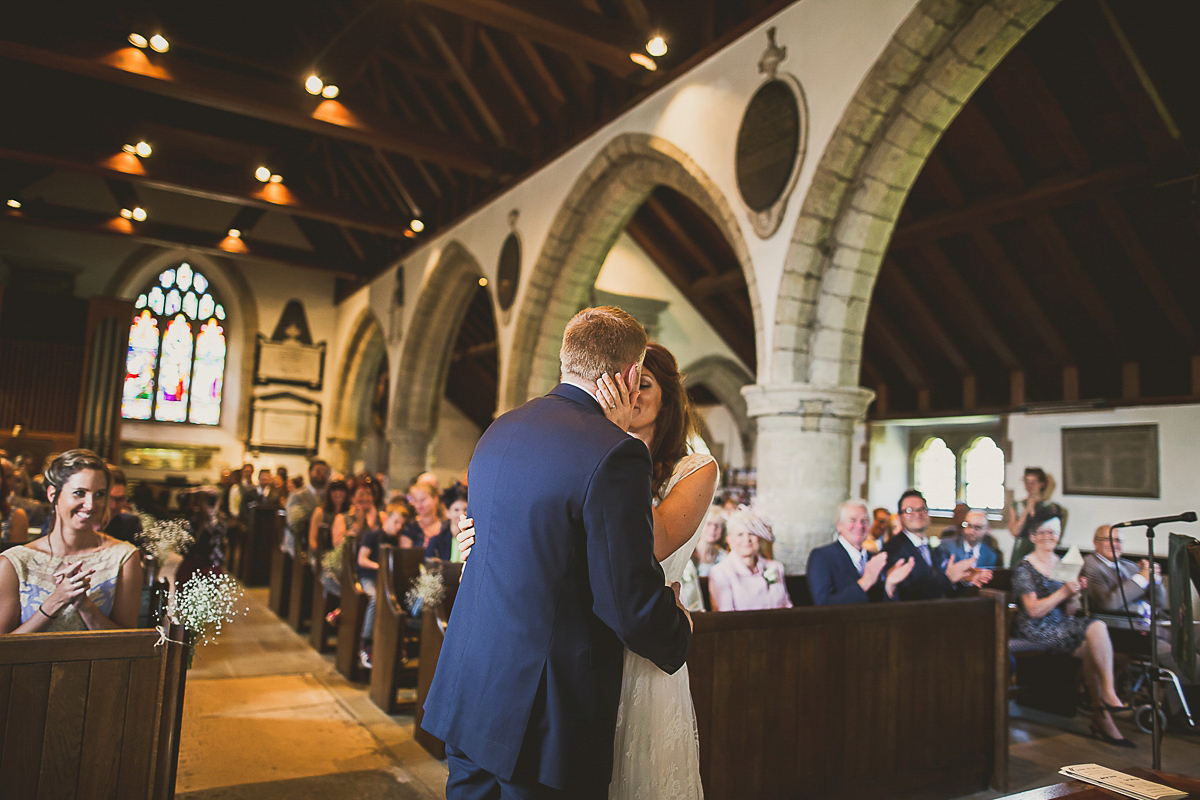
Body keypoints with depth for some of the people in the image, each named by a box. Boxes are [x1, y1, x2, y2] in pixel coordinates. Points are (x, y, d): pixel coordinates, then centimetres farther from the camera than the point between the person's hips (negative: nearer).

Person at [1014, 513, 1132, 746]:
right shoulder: (1025, 568, -4)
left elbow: (1069, 612, 13)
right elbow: (1034, 610, -12)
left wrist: (1075, 595, -7)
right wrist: (1063, 592, -19)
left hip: (1062, 623, 6)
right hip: (1037, 630, -6)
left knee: (1090, 650, -24)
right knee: (1097, 629, -24)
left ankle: (1100, 716, -12)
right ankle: (1108, 696, -14)